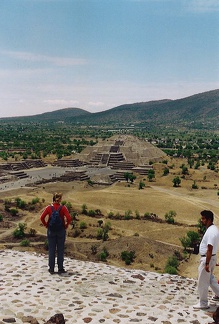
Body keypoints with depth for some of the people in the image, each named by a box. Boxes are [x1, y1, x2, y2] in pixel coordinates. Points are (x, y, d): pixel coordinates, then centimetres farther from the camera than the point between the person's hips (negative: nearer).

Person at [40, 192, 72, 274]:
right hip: (61, 231, -1)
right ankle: (60, 269, 12)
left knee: (51, 250, 9)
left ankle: (51, 269, 13)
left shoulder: (49, 207, -4)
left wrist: (46, 225, 2)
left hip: (51, 231, 1)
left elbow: (42, 217, -9)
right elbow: (69, 218, -16)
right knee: (60, 250, 8)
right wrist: (65, 226, -2)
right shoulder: (63, 208, -8)